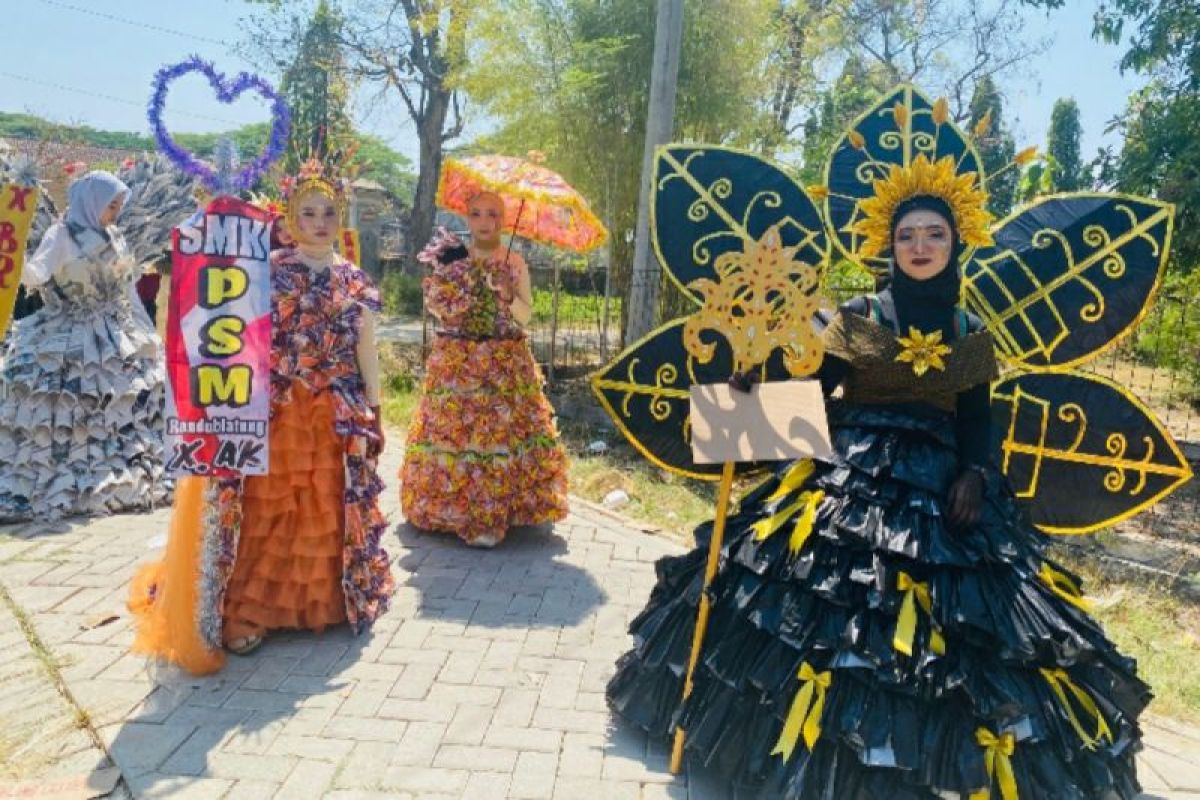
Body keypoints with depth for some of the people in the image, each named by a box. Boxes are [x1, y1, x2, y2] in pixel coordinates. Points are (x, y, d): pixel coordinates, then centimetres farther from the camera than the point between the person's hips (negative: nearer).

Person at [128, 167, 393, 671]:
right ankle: (247, 611, 12)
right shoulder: (267, 271, -1)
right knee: (265, 509, 2)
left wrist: (371, 414, 2)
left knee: (328, 511, 10)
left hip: (336, 418, 3)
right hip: (275, 413, -2)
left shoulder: (354, 281, 7)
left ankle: (323, 599, 27)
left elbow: (366, 350, 7)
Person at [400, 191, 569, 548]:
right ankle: (459, 508, 5)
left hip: (506, 364, 0)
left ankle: (493, 511, 8)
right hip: (457, 361, 0)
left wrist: (509, 296, -14)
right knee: (458, 429, -4)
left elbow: (526, 315, 4)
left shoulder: (515, 263, 6)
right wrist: (446, 273, -11)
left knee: (500, 430, -2)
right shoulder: (454, 258, 6)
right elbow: (439, 309, 2)